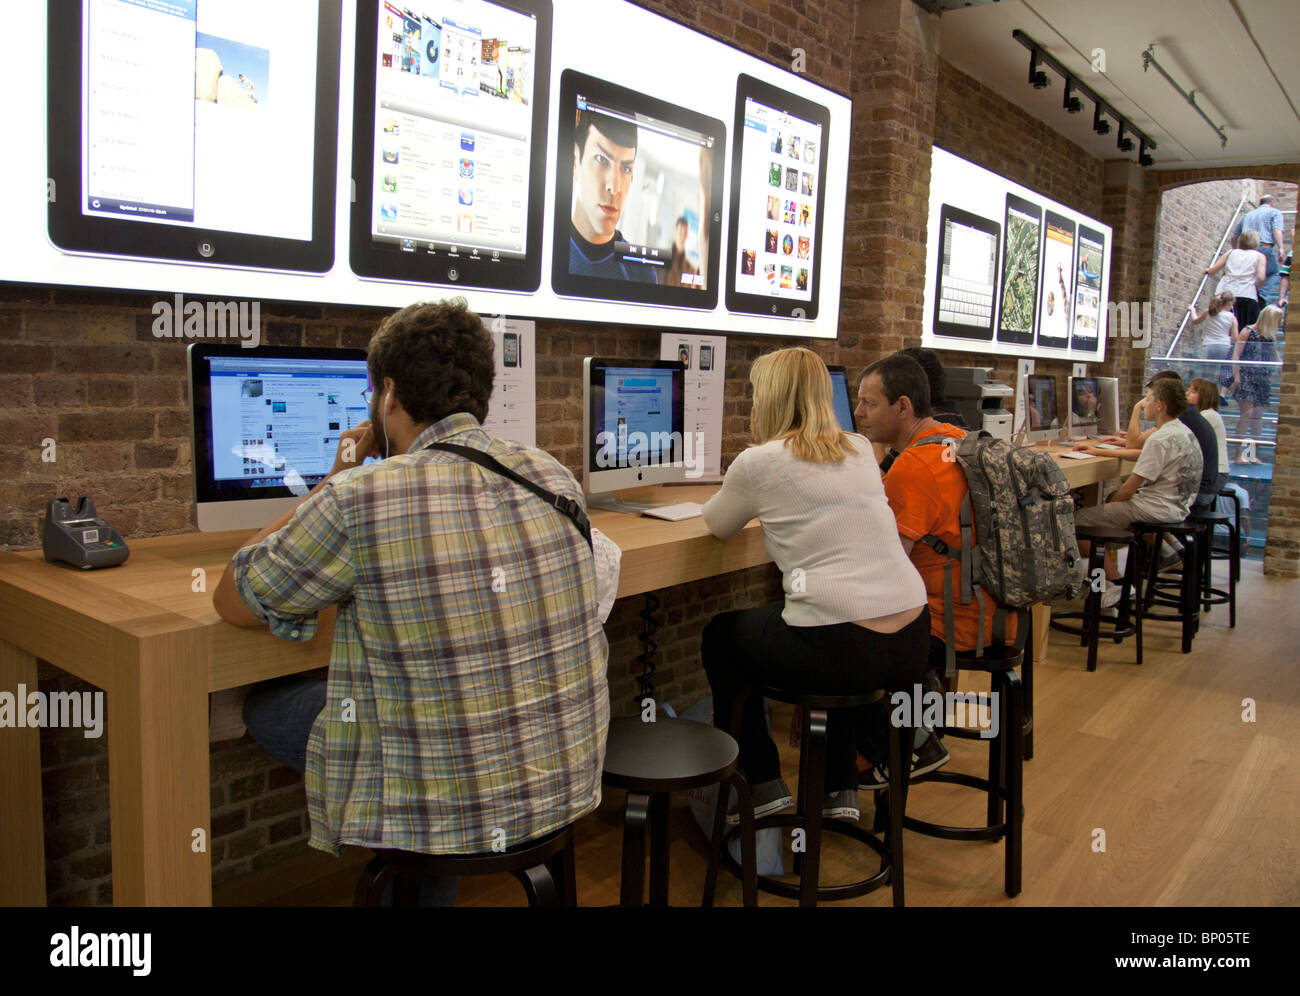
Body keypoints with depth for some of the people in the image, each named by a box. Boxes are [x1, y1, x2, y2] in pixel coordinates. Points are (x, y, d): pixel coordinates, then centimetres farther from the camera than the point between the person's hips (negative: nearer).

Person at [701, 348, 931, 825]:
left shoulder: (758, 463, -4)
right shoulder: (860, 450, 14)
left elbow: (716, 526, 15)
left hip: (842, 650, -6)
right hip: (911, 645, 6)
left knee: (720, 637, 24)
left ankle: (762, 785, 30)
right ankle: (839, 787, 42)